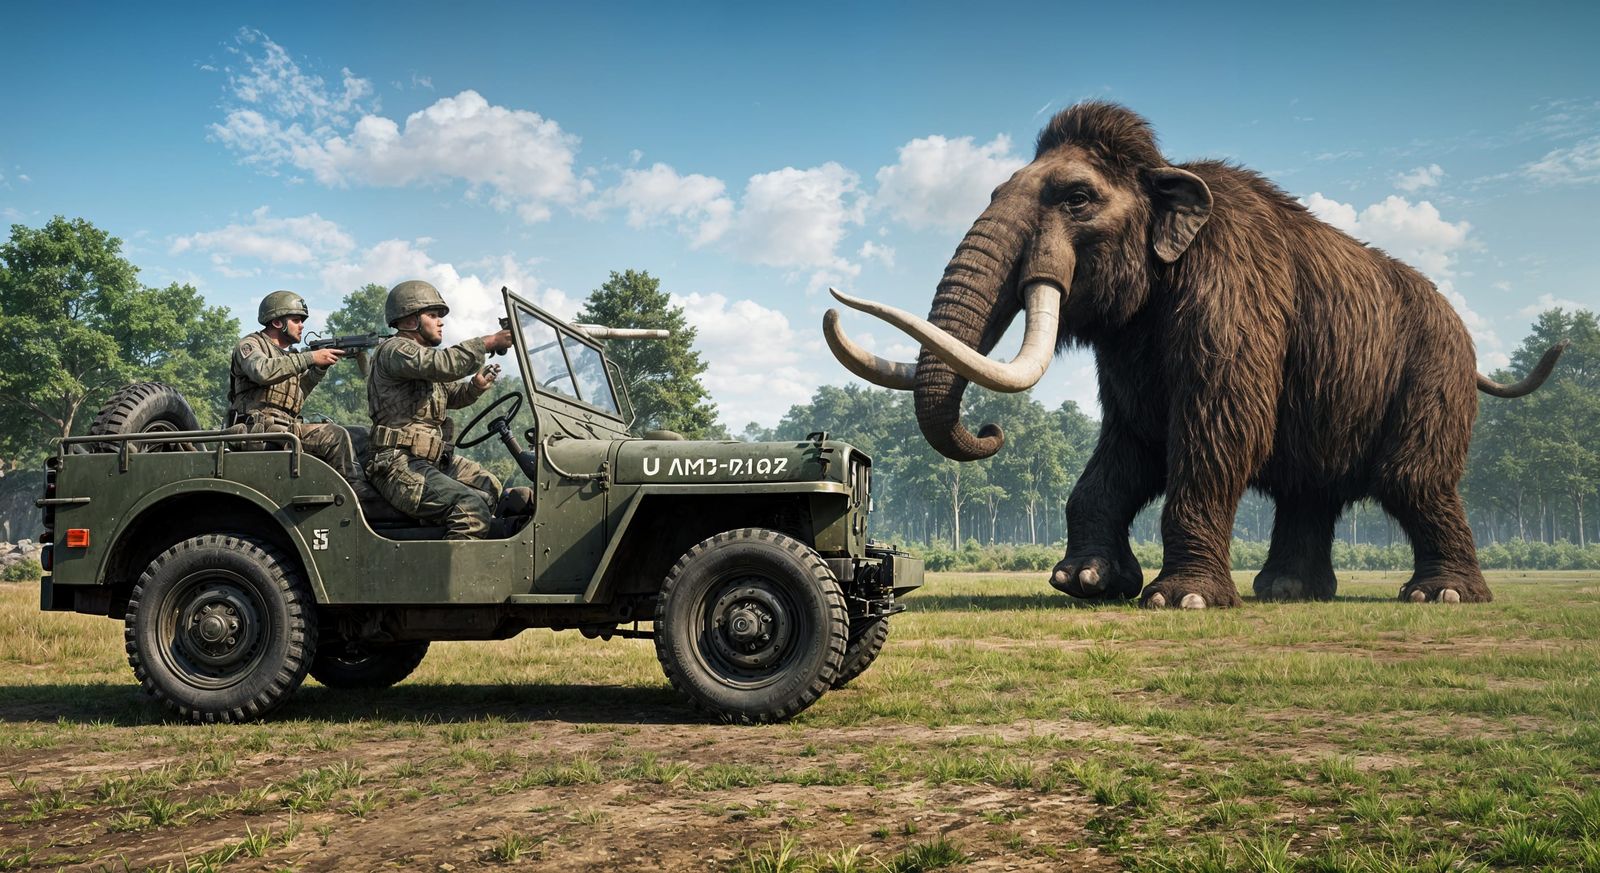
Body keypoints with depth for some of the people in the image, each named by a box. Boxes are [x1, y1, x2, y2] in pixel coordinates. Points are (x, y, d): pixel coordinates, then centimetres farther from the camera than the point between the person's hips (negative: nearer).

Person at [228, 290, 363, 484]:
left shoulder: (286, 355, 26)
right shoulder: (250, 345, 2)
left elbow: (298, 394, 21)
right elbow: (262, 371, -21)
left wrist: (320, 367, 7)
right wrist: (311, 358, -21)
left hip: (285, 429, 8)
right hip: (259, 429, -8)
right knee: (336, 436, -24)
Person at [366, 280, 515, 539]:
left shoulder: (424, 354, 22)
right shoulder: (393, 350, -9)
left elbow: (451, 395, 26)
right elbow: (442, 364, -28)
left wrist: (475, 386, 4)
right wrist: (488, 342, -22)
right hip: (399, 466, -11)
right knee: (472, 506, -26)